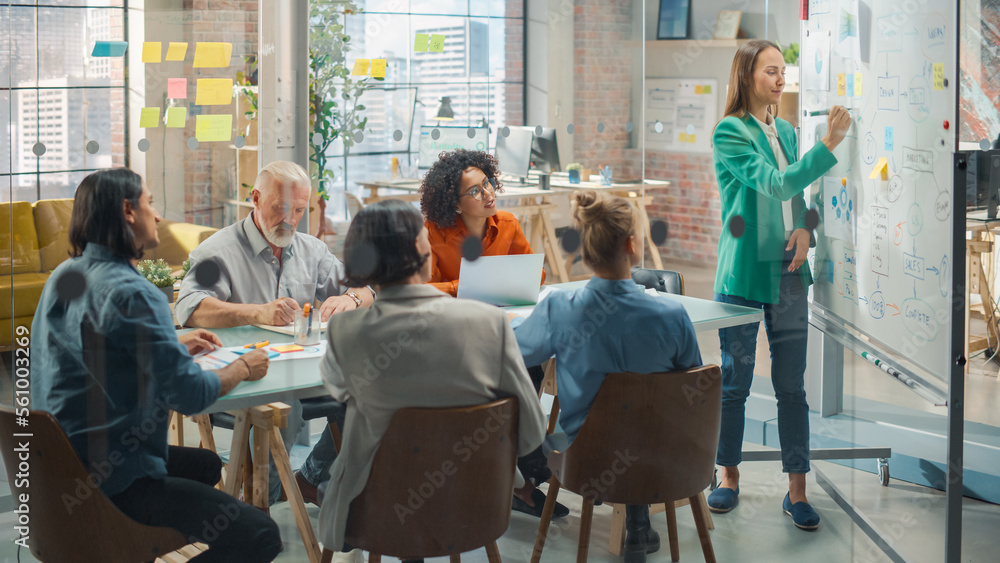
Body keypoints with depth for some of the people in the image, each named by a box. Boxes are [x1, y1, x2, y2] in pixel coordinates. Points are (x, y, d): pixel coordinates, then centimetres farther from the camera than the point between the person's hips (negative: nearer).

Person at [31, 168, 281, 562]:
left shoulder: (64, 277, 8)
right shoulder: (131, 293, -21)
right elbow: (189, 395, -21)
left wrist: (175, 345, 19)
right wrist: (243, 368, -2)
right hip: (111, 480, -10)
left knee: (207, 465, 31)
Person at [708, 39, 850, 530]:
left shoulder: (786, 131, 12)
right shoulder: (729, 134, -9)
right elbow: (777, 184, -21)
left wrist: (805, 228, -1)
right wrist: (828, 145, -30)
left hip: (788, 270, 5)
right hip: (744, 273, -5)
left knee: (791, 384, 5)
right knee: (734, 381, 6)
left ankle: (797, 490, 11)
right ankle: (730, 477, 22)